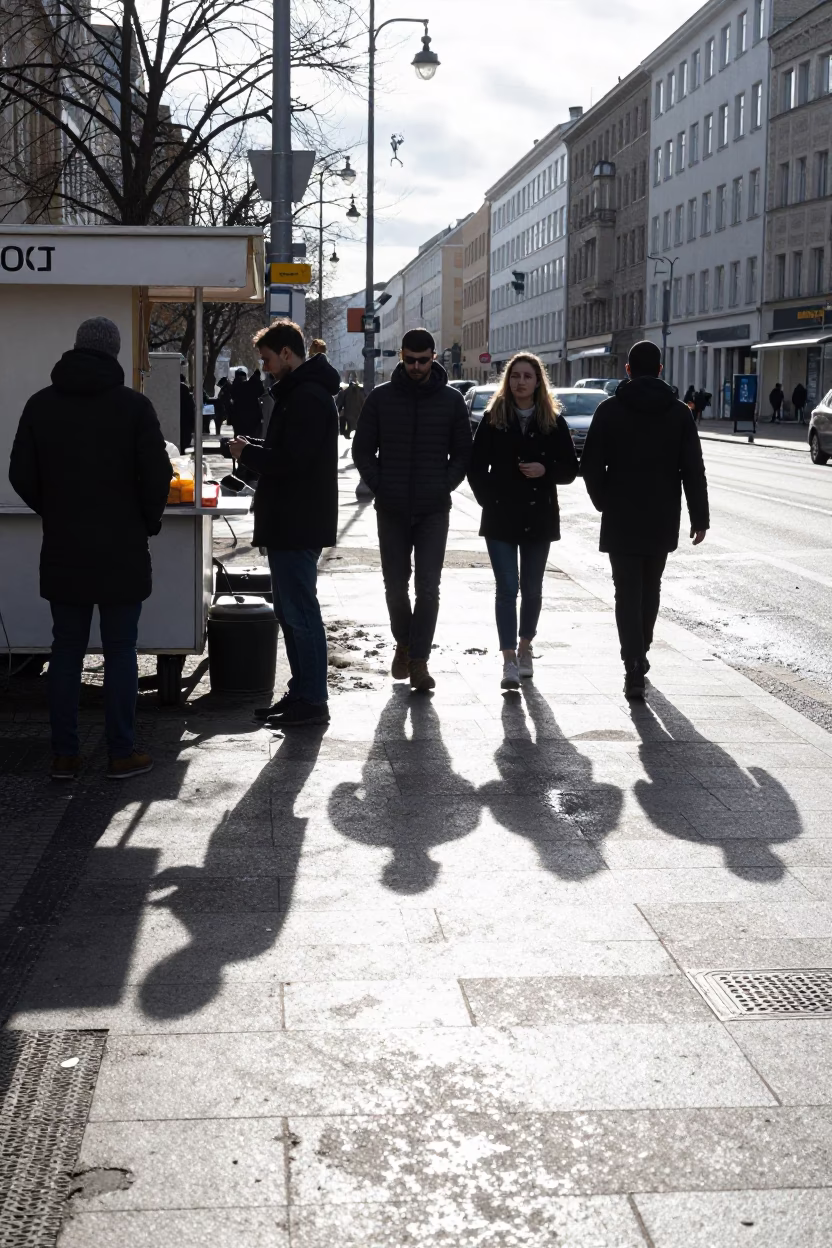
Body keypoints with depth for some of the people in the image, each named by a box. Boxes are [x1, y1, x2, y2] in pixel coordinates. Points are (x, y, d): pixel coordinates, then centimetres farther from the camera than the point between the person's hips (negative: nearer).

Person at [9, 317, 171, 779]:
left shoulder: (40, 404, 2)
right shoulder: (133, 406, -8)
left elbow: (21, 475, 3)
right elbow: (157, 475, -10)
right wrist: (147, 522, 6)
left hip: (62, 551, 3)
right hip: (122, 552, -3)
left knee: (66, 650, 10)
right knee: (120, 651, 4)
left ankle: (64, 755, 13)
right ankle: (122, 754, 7)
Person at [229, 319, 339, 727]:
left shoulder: (308, 398, -17)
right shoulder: (299, 392, 18)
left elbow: (290, 460, -24)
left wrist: (248, 454, -10)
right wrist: (254, 448, 7)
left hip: (297, 526, -11)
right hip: (289, 523, 11)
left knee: (300, 613, -6)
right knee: (290, 611, 15)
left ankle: (312, 701, 0)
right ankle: (302, 692, 23)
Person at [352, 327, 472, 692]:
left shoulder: (451, 400, 3)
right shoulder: (381, 398, 2)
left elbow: (462, 453, 8)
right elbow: (363, 450, 6)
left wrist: (444, 487, -4)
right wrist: (379, 487, -4)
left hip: (434, 510, -1)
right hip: (391, 510, 1)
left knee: (428, 588, -5)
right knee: (395, 584, 9)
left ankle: (419, 661, 0)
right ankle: (403, 644, 30)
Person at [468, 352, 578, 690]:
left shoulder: (553, 421, 3)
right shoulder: (493, 418, 2)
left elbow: (570, 468, 5)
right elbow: (476, 466, 4)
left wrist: (546, 470, -14)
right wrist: (489, 500, -5)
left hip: (539, 518, 2)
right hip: (501, 519, -1)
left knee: (532, 588, 10)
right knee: (507, 588, -8)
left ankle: (525, 648, 28)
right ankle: (509, 659, -9)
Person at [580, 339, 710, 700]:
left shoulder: (609, 410, -3)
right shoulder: (679, 412, 1)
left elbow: (591, 465, -4)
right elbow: (693, 470, -2)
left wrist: (604, 502, 11)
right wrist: (699, 517, 1)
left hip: (621, 519, -2)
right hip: (662, 520, 2)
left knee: (628, 591, -2)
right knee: (650, 588, 19)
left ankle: (634, 667, -13)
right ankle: (640, 654, 31)